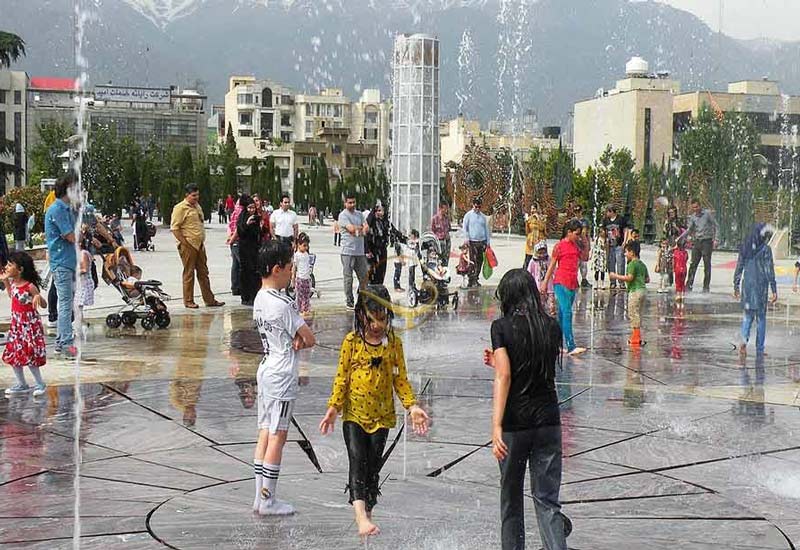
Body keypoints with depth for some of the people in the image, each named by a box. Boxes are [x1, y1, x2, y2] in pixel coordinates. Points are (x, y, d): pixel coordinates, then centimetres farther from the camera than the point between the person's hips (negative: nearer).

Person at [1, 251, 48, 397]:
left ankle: (40, 384, 12)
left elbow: (44, 305, -15)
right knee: (12, 354, 10)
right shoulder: (13, 282, 0)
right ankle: (21, 385, 23)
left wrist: (38, 297, -36)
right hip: (16, 324, 8)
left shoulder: (30, 286, -20)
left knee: (29, 356, -5)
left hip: (30, 324, -8)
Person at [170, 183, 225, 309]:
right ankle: (188, 301, 7)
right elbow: (175, 228, -14)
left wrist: (202, 241, 16)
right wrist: (184, 243, -16)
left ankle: (209, 300, 14)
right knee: (189, 273, -1)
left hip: (200, 245, 8)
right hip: (188, 246, -8)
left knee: (203, 273, 10)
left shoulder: (197, 206, 16)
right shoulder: (180, 208, -10)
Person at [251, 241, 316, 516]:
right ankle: (268, 500, 4)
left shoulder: (260, 299, 9)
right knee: (277, 437, -1)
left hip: (266, 369, 9)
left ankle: (260, 497, 14)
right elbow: (310, 340, -15)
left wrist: (293, 341, -7)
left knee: (265, 435, 11)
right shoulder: (282, 303, -19)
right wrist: (299, 342, 3)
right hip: (282, 376, -9)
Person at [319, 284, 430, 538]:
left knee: (373, 465, 8)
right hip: (354, 414, -2)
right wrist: (333, 407, -5)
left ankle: (368, 512, 21)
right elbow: (342, 376, 0)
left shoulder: (394, 343, 1)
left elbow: (400, 378, 5)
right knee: (357, 461, -14)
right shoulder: (352, 341, -4)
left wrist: (412, 406, -5)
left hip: (381, 415, 2)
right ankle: (361, 516, -24)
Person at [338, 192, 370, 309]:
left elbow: (367, 229, 5)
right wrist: (361, 228, 0)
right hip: (348, 251, -6)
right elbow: (351, 228, -17)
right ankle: (349, 302, 5)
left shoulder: (359, 214, 16)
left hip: (360, 251, 6)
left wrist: (357, 229, -14)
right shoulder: (343, 215, -4)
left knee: (364, 277, 6)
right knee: (348, 278, -2)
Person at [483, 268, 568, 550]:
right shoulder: (552, 327, 5)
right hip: (548, 421, 3)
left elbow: (504, 376, -17)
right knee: (547, 500, 4)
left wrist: (496, 427, -20)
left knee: (511, 497, 15)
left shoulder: (502, 327, -7)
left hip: (514, 423, -3)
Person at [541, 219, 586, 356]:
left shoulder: (575, 245, 13)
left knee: (562, 315, 10)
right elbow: (552, 265, -3)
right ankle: (571, 346, -21)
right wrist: (545, 283, -2)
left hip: (572, 284, 7)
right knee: (567, 313, -14)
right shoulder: (559, 246, -6)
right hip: (561, 283, -7)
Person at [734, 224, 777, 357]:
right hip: (761, 286, -3)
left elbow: (739, 268, 7)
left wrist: (736, 286, 14)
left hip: (747, 285, 3)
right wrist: (774, 290, -7)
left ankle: (744, 339, -12)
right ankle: (759, 349, 9)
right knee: (761, 317, 7)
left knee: (747, 315, 13)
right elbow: (770, 271, -10)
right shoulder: (765, 249, -9)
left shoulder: (745, 248, 3)